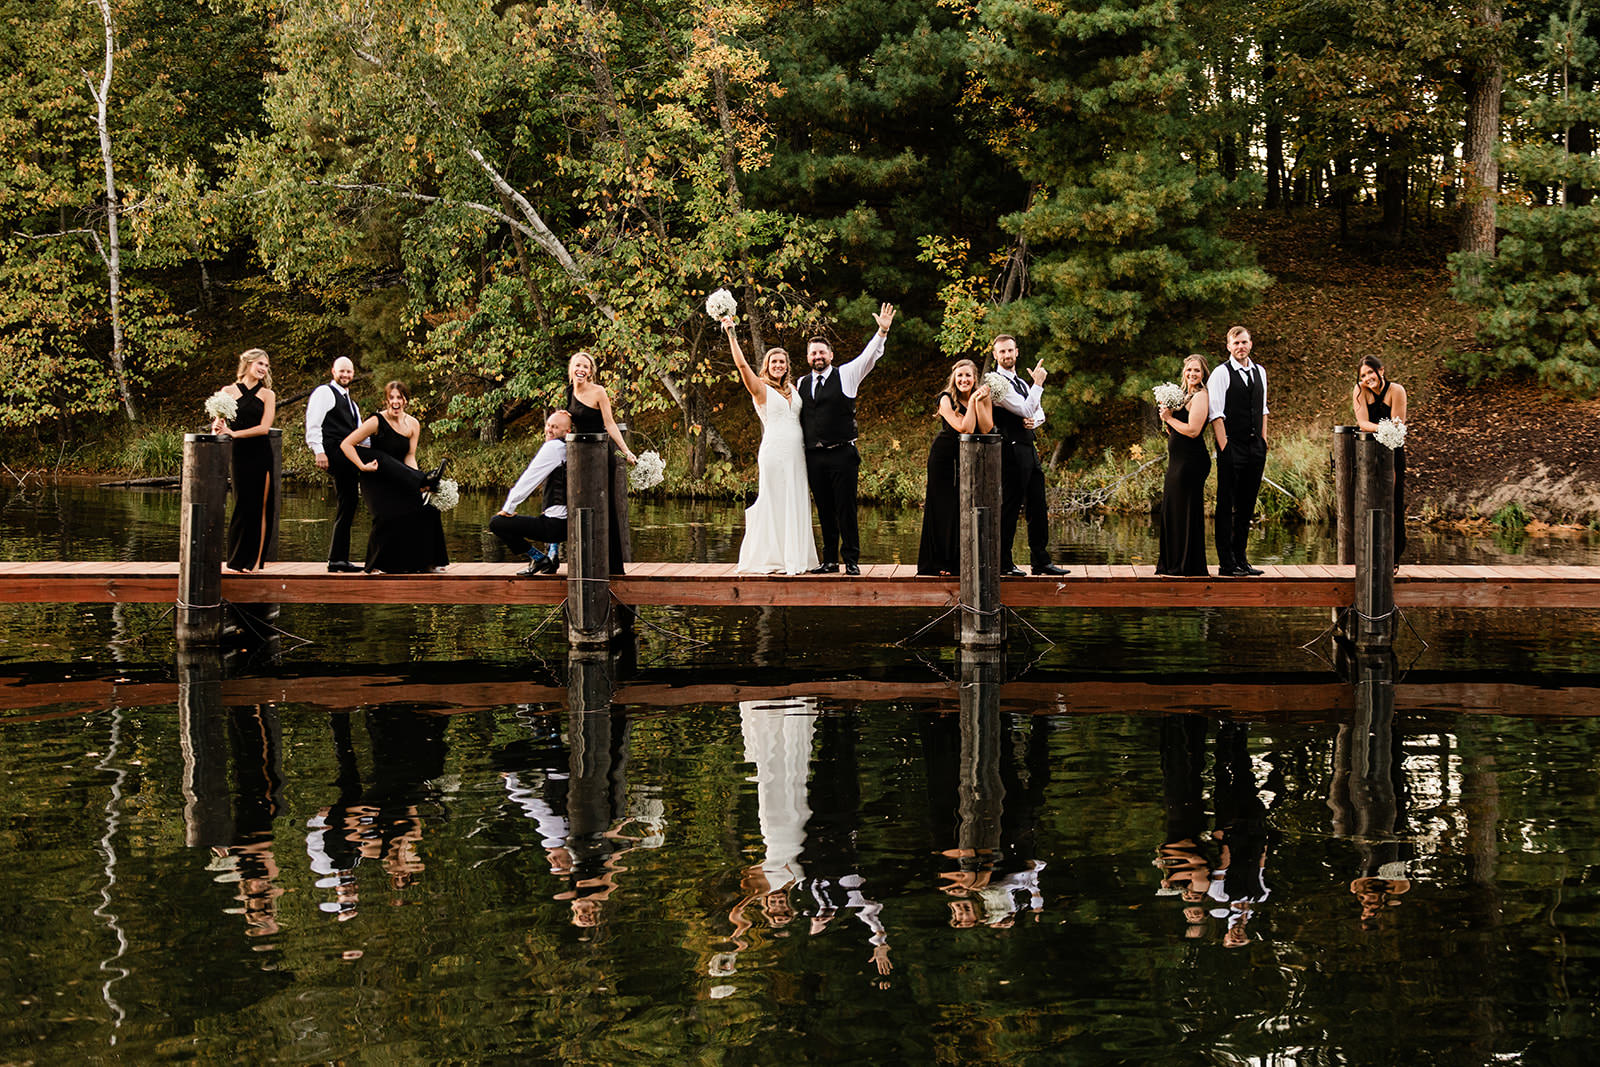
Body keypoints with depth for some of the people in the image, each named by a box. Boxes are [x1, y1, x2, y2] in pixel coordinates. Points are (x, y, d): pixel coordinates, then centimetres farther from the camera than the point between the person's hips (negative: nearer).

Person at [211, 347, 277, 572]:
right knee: (242, 505, -1)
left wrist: (234, 433, -12)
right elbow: (218, 423, 7)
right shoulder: (228, 391, 8)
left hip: (261, 454, 0)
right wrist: (217, 428, -17)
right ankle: (237, 560, 8)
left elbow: (264, 427, -4)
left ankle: (256, 560, 2)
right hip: (239, 455, 0)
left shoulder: (267, 395, 7)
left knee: (261, 506, -3)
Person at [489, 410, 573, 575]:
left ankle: (539, 558, -3)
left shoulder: (553, 447, -11)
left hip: (555, 526, -9)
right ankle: (552, 556, 20)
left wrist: (508, 509, -3)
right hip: (569, 524, 9)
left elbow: (529, 480, -11)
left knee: (496, 523, -6)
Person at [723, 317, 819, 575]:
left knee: (796, 505, 6)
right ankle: (771, 557, 1)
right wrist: (731, 333, -14)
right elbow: (741, 363, -11)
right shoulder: (761, 389, 0)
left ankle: (794, 557, 12)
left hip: (797, 453, 6)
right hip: (774, 451, -6)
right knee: (774, 503, -4)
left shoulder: (792, 388, 17)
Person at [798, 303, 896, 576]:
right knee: (824, 511, 8)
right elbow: (798, 417, 20)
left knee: (846, 509, -3)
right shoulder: (802, 384, 14)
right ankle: (830, 560, 14)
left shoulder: (846, 375, 4)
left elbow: (868, 356, -7)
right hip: (814, 457, 4)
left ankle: (851, 560, 3)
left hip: (842, 454, -4)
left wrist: (882, 331, -21)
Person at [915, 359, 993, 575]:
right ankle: (939, 563, 4)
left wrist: (979, 402, -19)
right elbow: (964, 428, -22)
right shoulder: (947, 400, -11)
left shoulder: (984, 398, 1)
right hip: (944, 458, -3)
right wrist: (972, 402, -17)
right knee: (943, 509, -2)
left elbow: (985, 430, -13)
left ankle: (964, 561, 6)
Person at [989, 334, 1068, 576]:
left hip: (1029, 450, 9)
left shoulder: (1021, 382, 19)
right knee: (1010, 507, -5)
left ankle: (1041, 560, 16)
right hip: (1011, 450, -9)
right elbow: (1025, 409, -17)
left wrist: (1033, 421, 0)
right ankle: (1003, 563, 2)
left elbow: (1038, 411, 22)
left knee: (1038, 508, 10)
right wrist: (1038, 383, -12)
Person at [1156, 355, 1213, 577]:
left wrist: (1170, 418, -11)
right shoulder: (1184, 395, 17)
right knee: (1171, 510, 13)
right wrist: (1166, 419, 1)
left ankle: (1189, 566, 3)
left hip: (1191, 462, -10)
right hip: (1178, 460, 10)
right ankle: (1173, 564, 22)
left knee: (1187, 511, -4)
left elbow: (1193, 430, -22)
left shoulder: (1200, 396, -11)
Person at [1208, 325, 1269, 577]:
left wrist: (1263, 441, 11)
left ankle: (1240, 558, 18)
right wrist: (1224, 447, -16)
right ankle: (1226, 564, -3)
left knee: (1247, 506, 10)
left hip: (1256, 447, 6)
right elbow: (1216, 414, -10)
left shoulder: (1259, 371, 13)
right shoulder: (1221, 373, -6)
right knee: (1226, 506, -4)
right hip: (1232, 447, -6)